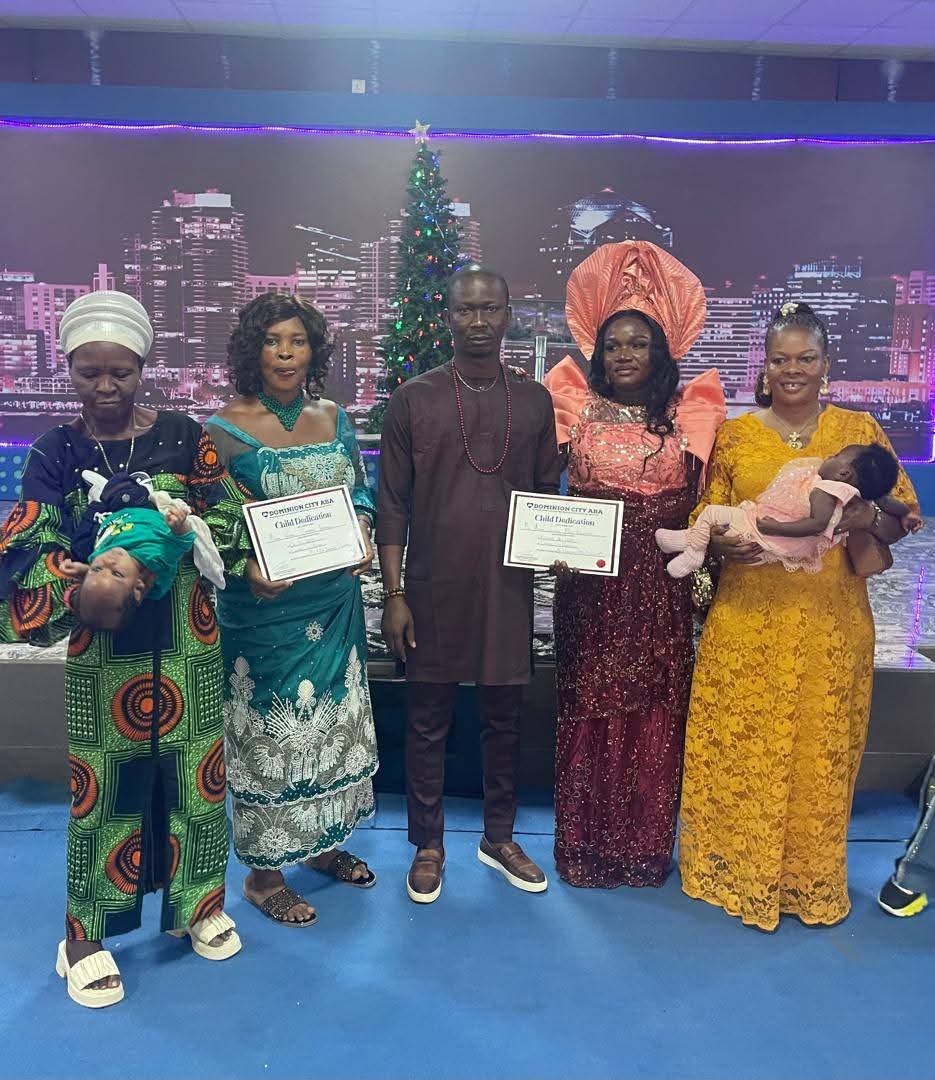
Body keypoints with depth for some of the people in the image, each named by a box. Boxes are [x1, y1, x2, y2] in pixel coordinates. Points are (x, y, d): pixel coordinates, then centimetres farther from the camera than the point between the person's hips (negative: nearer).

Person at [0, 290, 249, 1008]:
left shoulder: (184, 437, 0)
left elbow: (232, 519, -5)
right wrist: (84, 583, -28)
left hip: (186, 640, 1)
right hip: (101, 647, 0)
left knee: (195, 773, 10)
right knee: (103, 783, 7)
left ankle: (201, 904, 32)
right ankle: (87, 934, 24)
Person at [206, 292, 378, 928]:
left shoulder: (333, 418, 6)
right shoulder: (226, 429, -9)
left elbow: (361, 492, 13)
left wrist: (362, 531, -7)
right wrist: (248, 567, -25)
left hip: (336, 602, 6)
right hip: (266, 607, -5)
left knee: (334, 718, 16)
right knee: (270, 730, 5)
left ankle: (324, 842, 37)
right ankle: (263, 870, 22)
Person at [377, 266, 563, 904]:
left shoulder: (534, 401, 6)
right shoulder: (414, 400, -1)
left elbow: (549, 492, 13)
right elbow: (392, 504, -1)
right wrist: (394, 593, -5)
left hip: (509, 588, 2)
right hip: (435, 589, -2)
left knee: (505, 717, 13)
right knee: (429, 720, 8)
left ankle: (499, 838, 31)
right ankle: (429, 845, 26)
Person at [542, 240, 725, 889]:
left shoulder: (686, 413, 6)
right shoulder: (578, 406, 6)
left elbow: (694, 496, 4)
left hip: (661, 589, 1)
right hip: (591, 586, 0)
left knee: (655, 713, 6)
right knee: (591, 711, 5)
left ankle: (646, 847, 22)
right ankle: (586, 847, 19)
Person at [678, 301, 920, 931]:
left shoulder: (859, 430, 6)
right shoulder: (735, 434, 6)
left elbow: (905, 515, 6)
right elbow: (704, 517, 6)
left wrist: (867, 519, -15)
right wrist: (721, 542, -16)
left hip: (831, 620, 0)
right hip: (748, 619, 0)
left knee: (819, 749, 8)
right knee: (740, 744, 5)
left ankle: (812, 878, 27)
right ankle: (736, 869, 24)